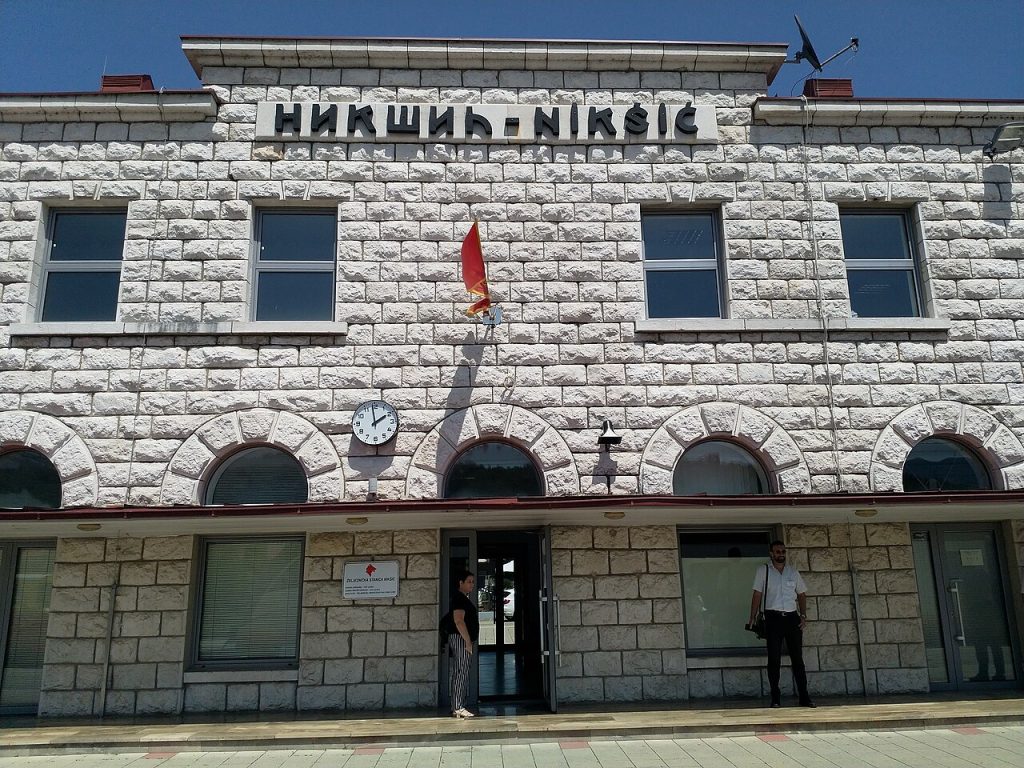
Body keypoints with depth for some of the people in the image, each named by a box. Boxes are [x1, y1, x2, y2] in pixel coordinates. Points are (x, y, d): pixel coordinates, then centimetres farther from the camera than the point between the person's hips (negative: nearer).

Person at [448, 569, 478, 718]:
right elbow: (459, 621, -21)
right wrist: (468, 641, -22)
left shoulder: (463, 598, 20)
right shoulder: (459, 598, -12)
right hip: (461, 639, -10)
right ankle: (458, 708, -11)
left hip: (464, 640, 10)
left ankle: (456, 707, 12)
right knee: (461, 673, -11)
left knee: (458, 673, 10)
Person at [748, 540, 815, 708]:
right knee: (774, 659, 0)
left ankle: (804, 697, 7)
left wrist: (804, 616, 2)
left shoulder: (793, 572, 12)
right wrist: (752, 619, -4)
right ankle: (775, 698, 5)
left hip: (792, 618, 2)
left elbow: (802, 595, 15)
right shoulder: (763, 571, 4)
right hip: (773, 618, -2)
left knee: (797, 658, 3)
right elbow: (757, 595, 2)